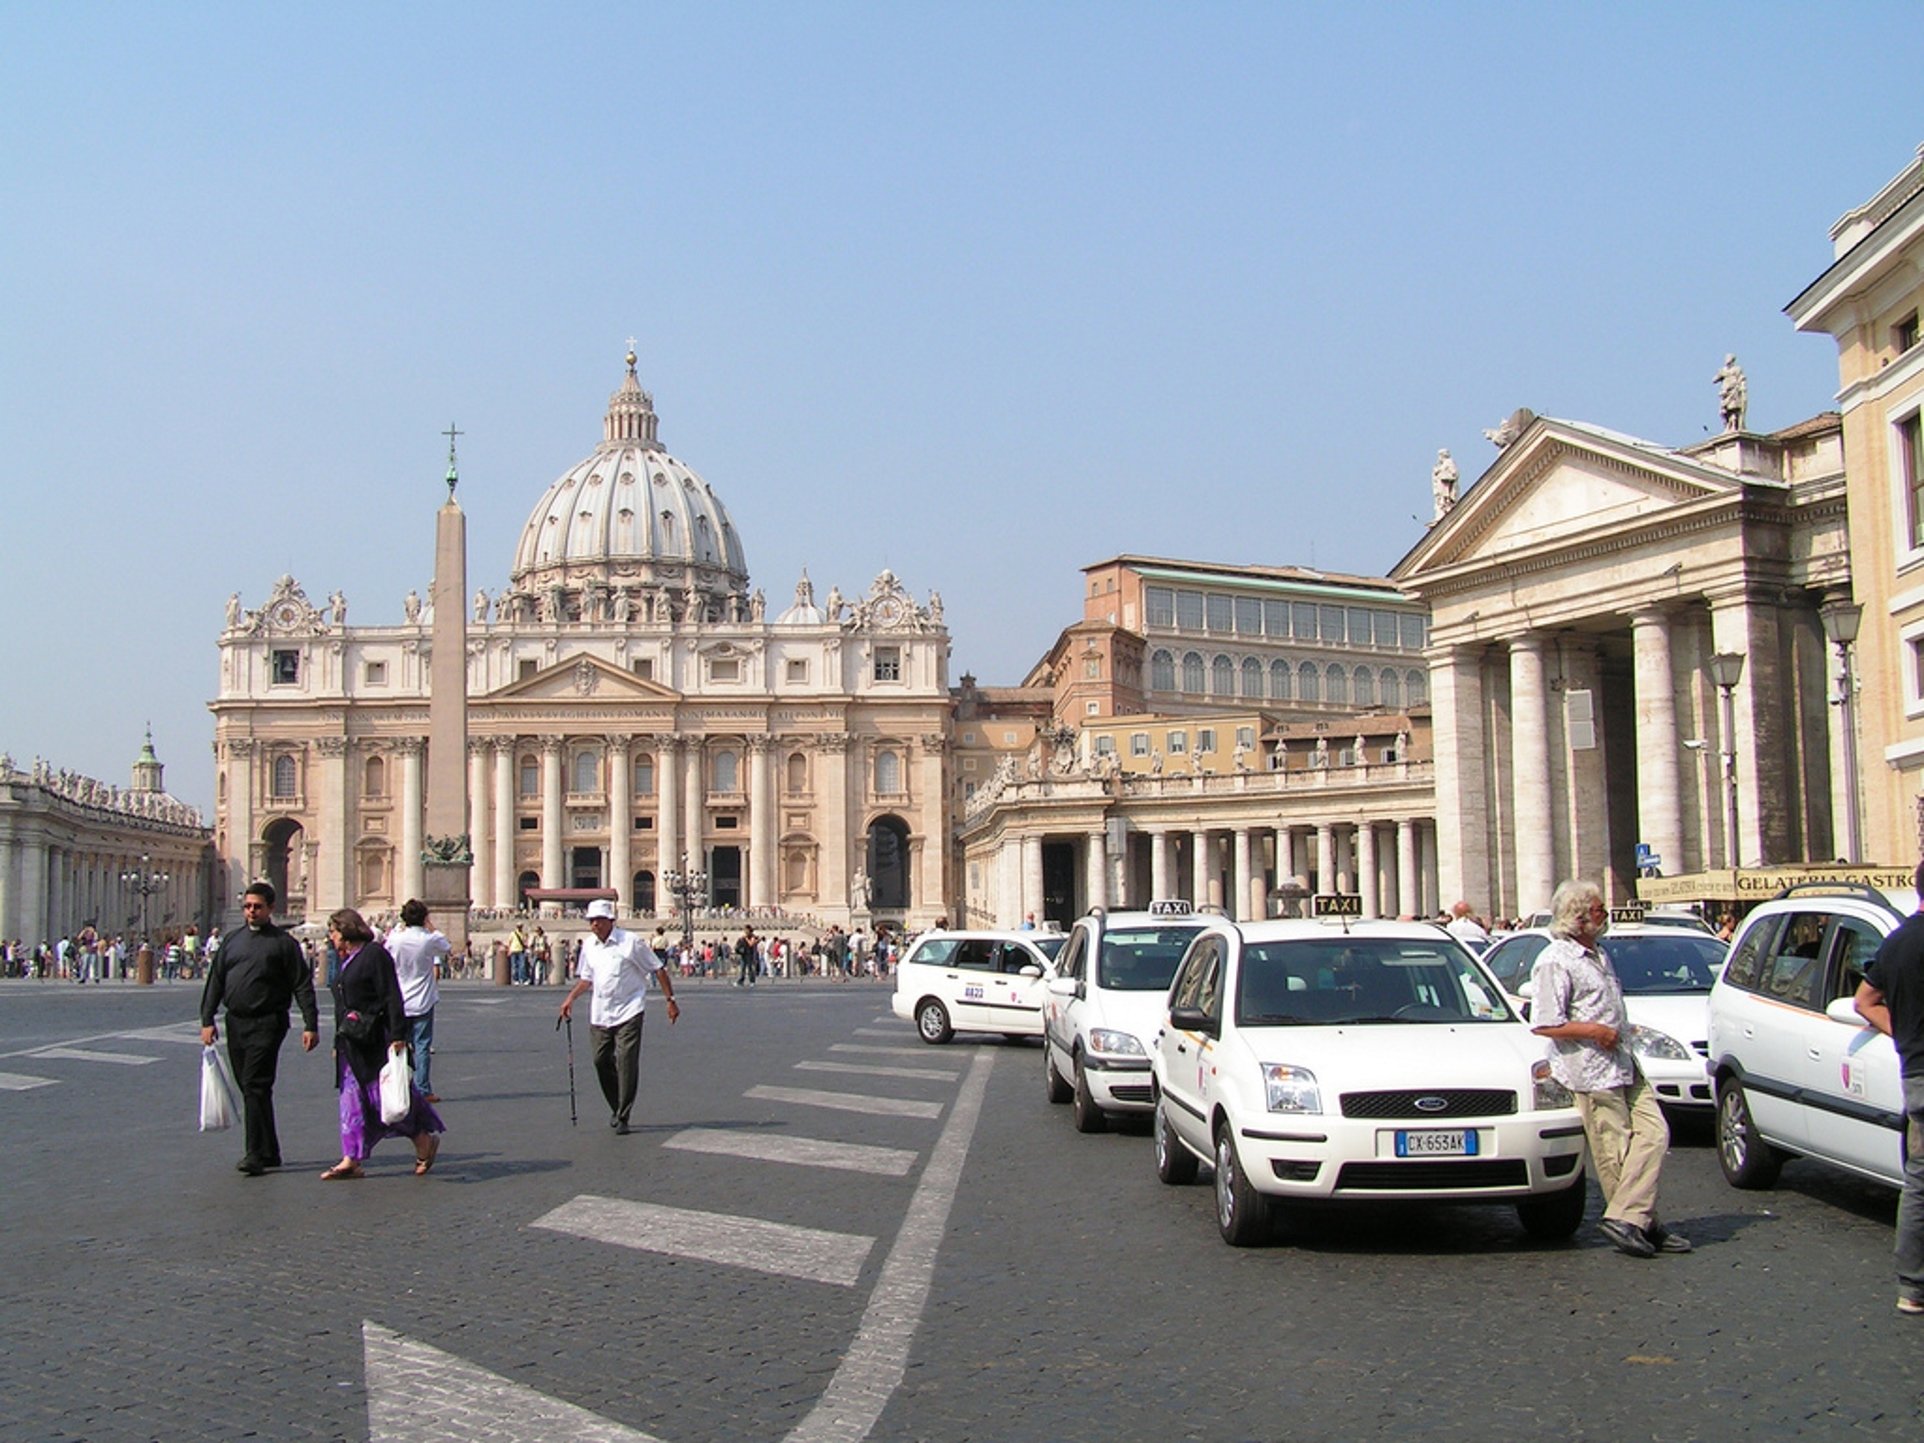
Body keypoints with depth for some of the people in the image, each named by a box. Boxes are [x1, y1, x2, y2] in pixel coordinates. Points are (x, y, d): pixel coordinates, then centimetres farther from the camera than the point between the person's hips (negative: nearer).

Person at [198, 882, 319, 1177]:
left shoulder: (283, 943, -1)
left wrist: (310, 1025, -8)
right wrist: (207, 1020, 6)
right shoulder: (232, 942, 13)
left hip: (267, 1024, -6)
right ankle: (269, 1152, 18)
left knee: (256, 1086, -13)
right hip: (236, 1023, 6)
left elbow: (302, 985, -2)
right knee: (248, 1088, 9)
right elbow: (214, 982, 15)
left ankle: (255, 1155, -13)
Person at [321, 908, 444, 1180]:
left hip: (377, 1042, -9)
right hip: (351, 1044, 9)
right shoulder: (348, 961, 16)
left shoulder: (375, 954, -10)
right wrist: (339, 1043, 21)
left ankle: (425, 1141, 13)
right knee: (352, 1100, 5)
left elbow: (391, 999, -15)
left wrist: (397, 1036, -21)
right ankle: (351, 1160, 5)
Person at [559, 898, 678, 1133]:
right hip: (600, 1014, 5)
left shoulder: (630, 942, -8)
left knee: (627, 1062, -10)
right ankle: (616, 1107, 27)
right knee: (601, 1061, 6)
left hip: (628, 1012, -5)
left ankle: (623, 1118, -4)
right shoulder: (588, 945, 8)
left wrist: (671, 1000, -4)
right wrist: (571, 997, 4)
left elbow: (658, 970, -2)